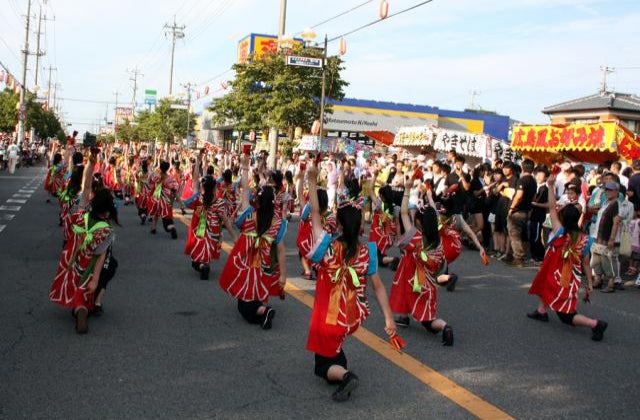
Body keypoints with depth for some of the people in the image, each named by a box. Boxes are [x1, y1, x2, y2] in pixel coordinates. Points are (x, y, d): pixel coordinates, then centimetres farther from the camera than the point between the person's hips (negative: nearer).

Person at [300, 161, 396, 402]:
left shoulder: (328, 247, -19)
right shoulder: (367, 252, -12)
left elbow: (315, 215, -12)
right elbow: (378, 287, -9)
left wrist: (312, 181, -10)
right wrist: (389, 318, -3)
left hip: (329, 320, -4)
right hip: (353, 317, 4)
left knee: (324, 366, 10)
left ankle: (344, 376, -18)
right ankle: (341, 367, 34)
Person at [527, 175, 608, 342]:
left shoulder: (560, 233, -16)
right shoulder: (584, 239, -5)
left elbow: (552, 209, -13)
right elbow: (586, 264, 0)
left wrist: (551, 186, -13)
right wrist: (590, 283, 8)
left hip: (558, 282, -6)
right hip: (573, 282, 6)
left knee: (567, 316, 6)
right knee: (543, 278, 33)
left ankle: (595, 323, -16)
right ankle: (541, 311, 33)